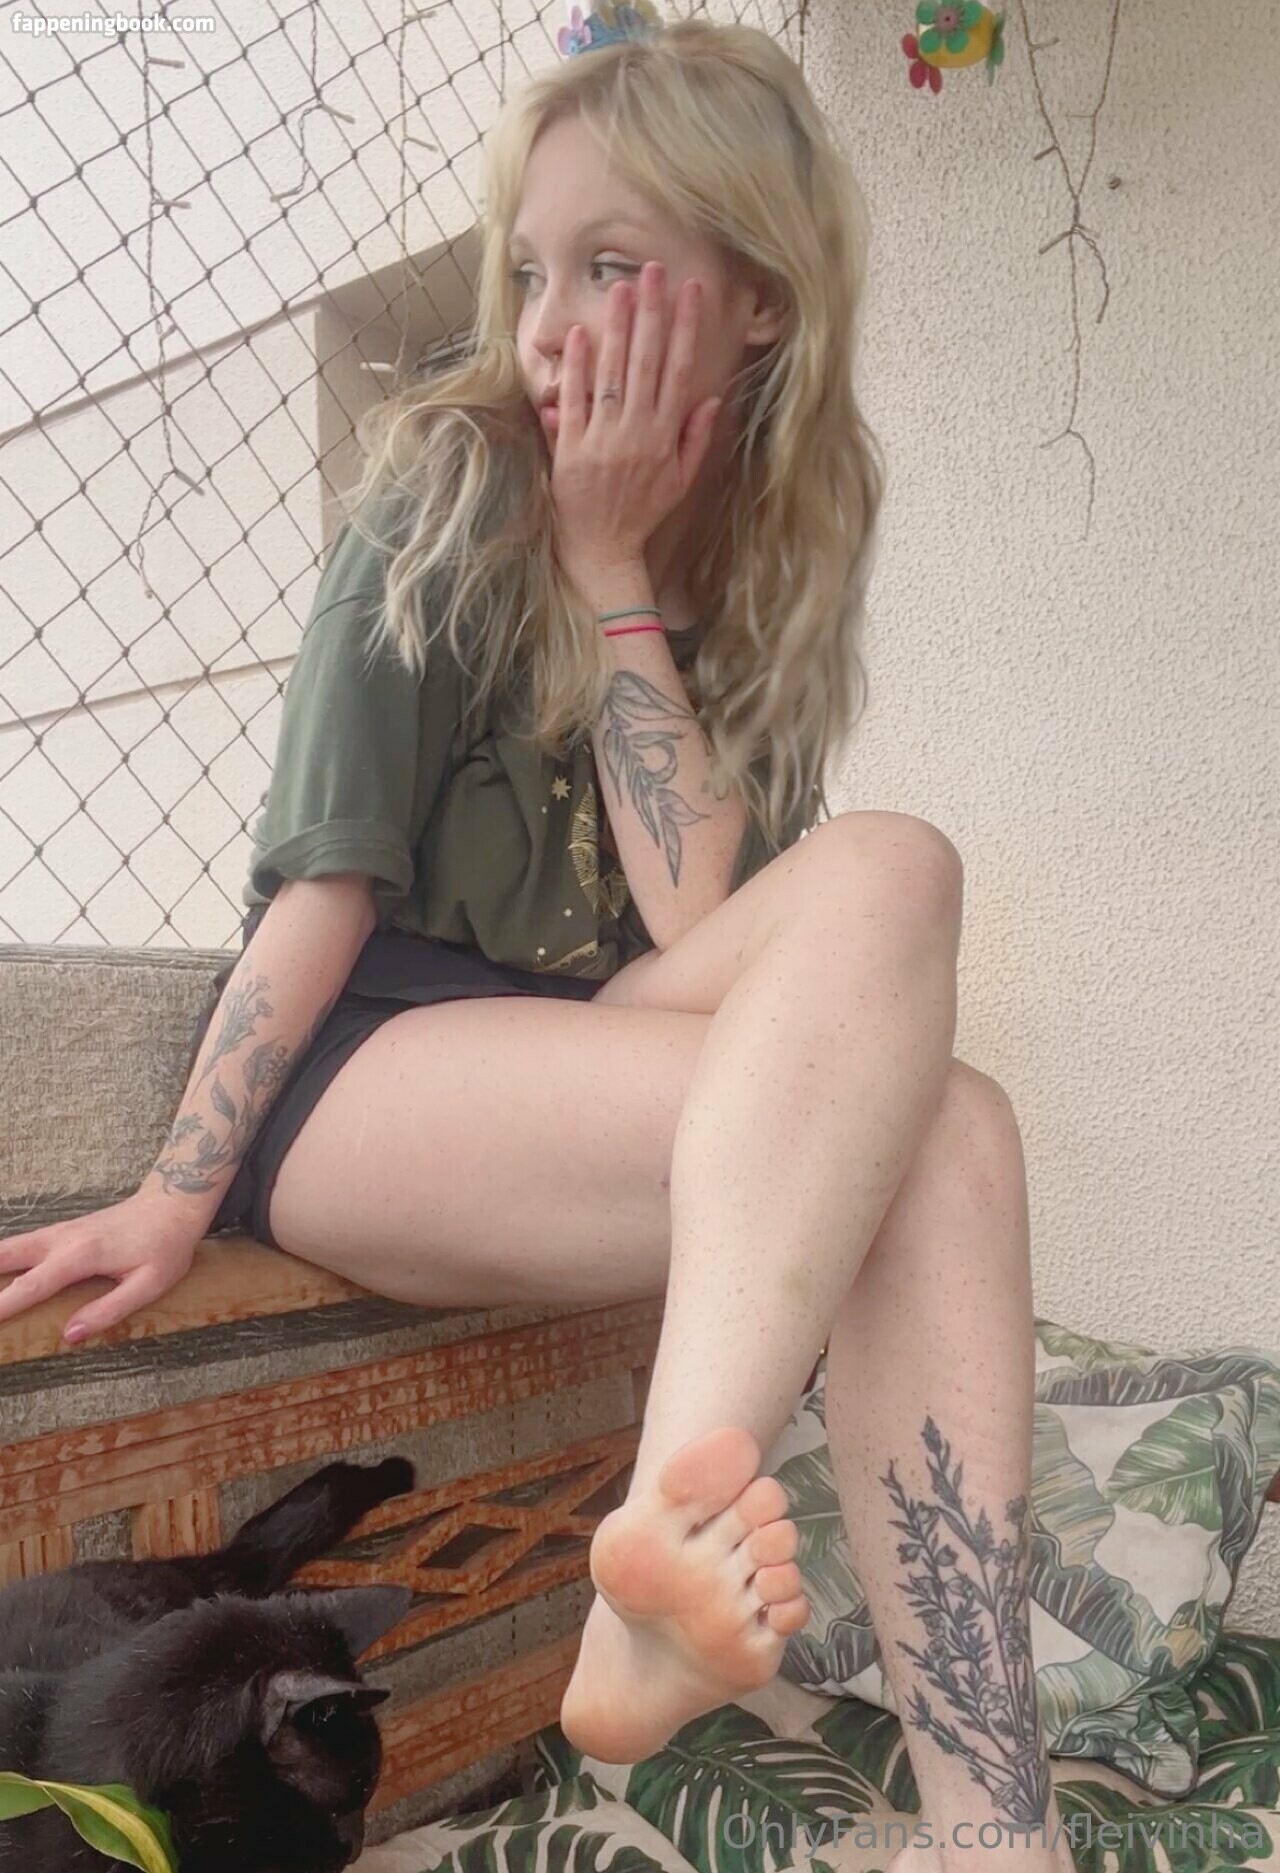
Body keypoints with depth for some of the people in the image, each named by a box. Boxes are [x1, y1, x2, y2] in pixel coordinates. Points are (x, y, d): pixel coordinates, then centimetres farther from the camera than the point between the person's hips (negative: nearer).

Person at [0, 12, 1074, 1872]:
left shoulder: (787, 535, 5)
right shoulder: (457, 480, -6)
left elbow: (707, 930, -10)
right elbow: (324, 870, -10)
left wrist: (610, 563, -11)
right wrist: (177, 1192, -15)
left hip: (574, 1062, 5)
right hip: (353, 1070, -4)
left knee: (944, 1131, -27)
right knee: (923, 1144, -27)